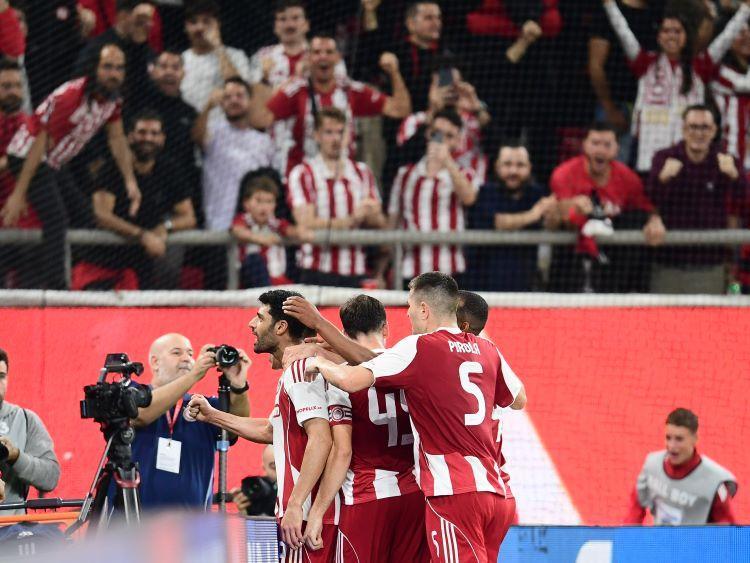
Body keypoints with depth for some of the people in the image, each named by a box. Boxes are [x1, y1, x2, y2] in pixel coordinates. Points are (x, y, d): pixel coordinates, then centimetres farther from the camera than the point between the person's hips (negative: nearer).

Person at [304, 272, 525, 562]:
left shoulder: (419, 348, -5)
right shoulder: (487, 350, 13)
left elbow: (351, 380, -13)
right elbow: (519, 399, 30)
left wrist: (320, 363, 8)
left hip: (454, 493, -7)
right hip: (495, 491, 7)